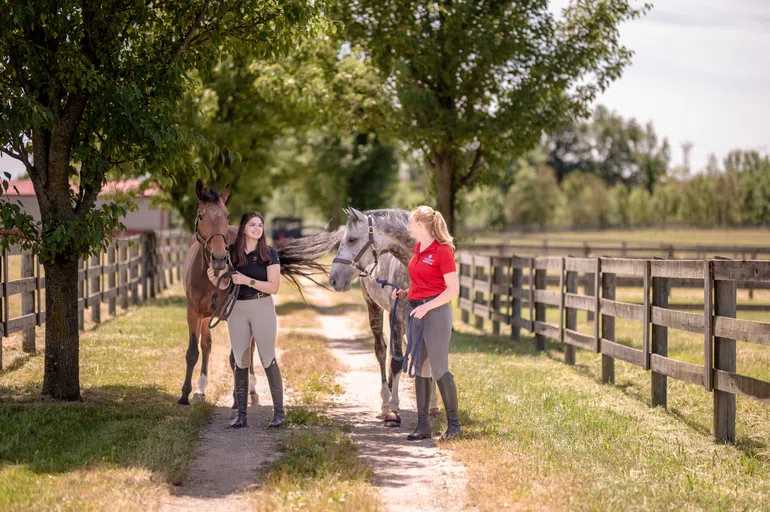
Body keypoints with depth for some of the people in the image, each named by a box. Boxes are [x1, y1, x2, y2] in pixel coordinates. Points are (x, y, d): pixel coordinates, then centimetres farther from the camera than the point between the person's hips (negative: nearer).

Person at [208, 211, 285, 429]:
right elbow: (225, 284, 10)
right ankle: (241, 413, 10)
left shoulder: (269, 254, -5)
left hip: (262, 308, -3)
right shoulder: (231, 253, 4)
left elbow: (274, 287, -11)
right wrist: (214, 278, -12)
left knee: (267, 359, -3)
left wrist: (247, 280, -20)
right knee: (240, 361, 5)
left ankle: (279, 411, 3)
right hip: (237, 309, 3)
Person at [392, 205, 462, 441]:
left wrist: (427, 306, -22)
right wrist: (404, 293, 7)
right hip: (415, 310, 8)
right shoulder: (418, 248, 12)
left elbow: (453, 289, -14)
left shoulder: (443, 251, -12)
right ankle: (423, 425, 13)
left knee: (439, 369, -4)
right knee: (420, 368, 9)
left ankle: (454, 423, 8)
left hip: (435, 312, -8)